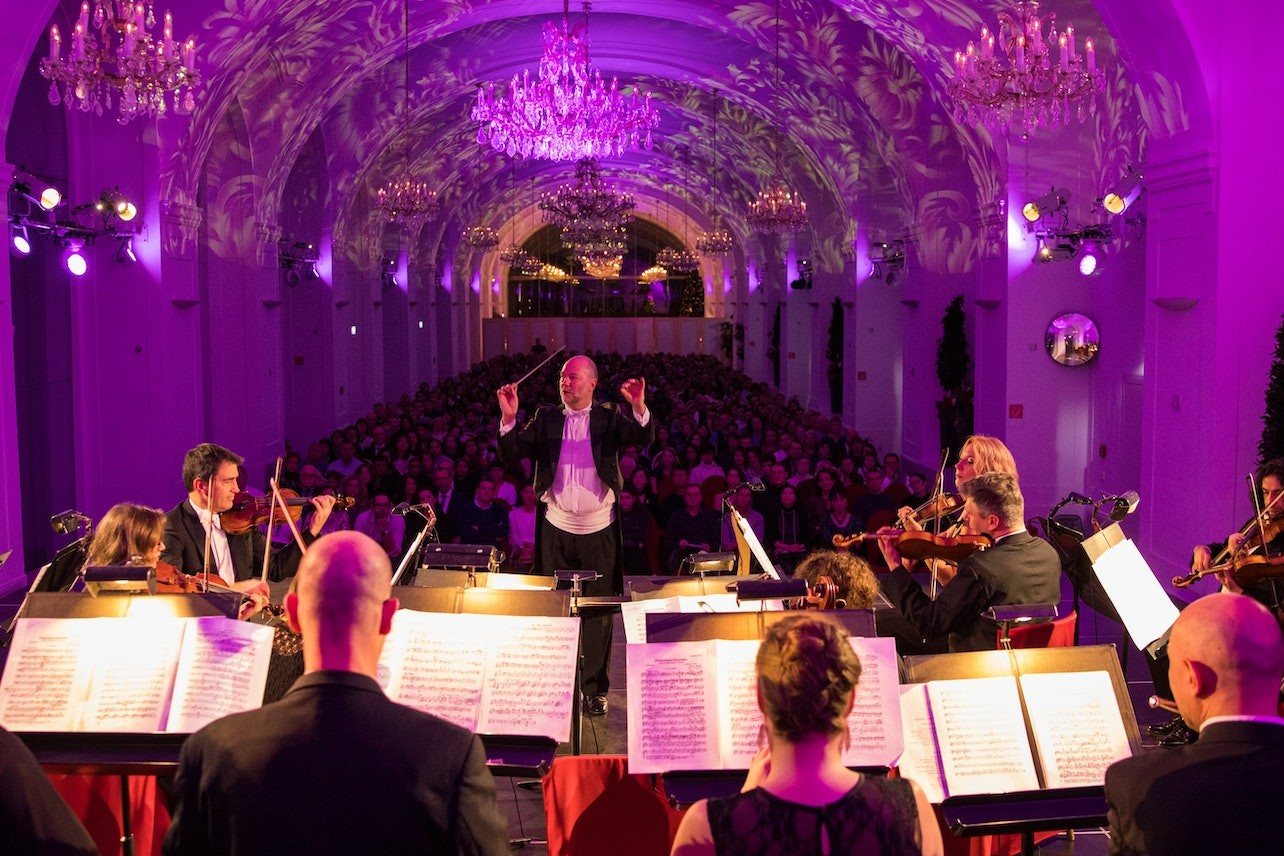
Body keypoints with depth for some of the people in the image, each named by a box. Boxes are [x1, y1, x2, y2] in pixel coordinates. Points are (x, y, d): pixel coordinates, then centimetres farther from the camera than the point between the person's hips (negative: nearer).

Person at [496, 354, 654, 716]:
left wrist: (639, 407, -31)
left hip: (599, 530, -1)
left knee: (598, 612, 5)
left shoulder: (609, 418, 2)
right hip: (557, 529, 1)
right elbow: (511, 457, -3)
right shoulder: (546, 419, 5)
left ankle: (595, 689, 14)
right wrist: (508, 418, -19)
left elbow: (644, 438, -13)